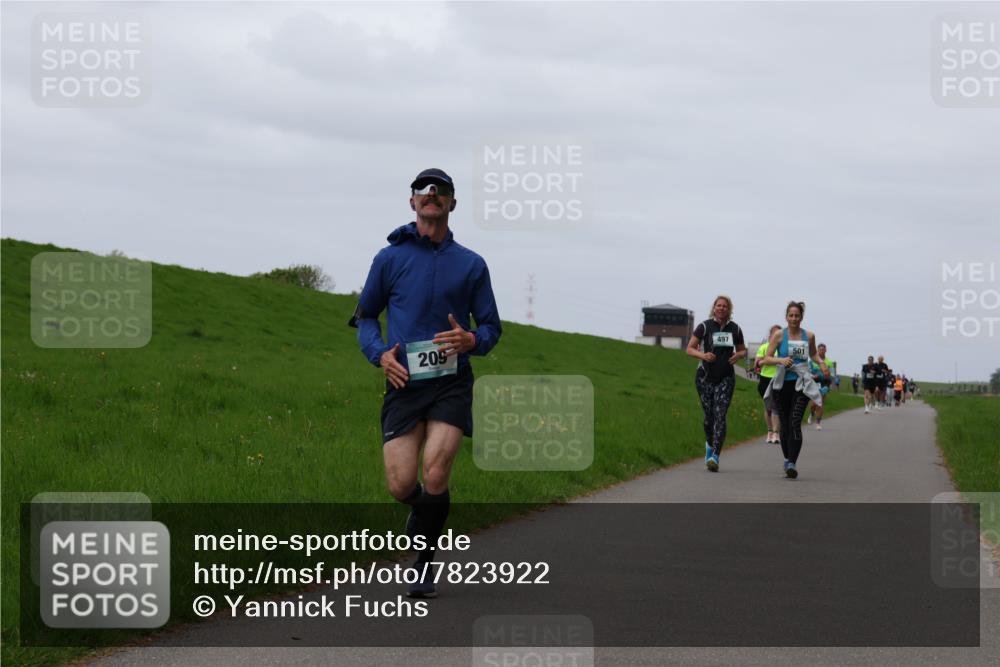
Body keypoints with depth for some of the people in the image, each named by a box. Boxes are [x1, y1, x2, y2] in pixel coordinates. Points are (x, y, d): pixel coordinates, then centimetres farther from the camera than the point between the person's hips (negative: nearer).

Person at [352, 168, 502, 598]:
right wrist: (380, 353, -4)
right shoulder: (390, 257, 7)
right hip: (404, 384, 0)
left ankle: (424, 565, 4)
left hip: (451, 384, 0)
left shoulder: (471, 264, 9)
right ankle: (428, 515, 29)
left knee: (435, 480, -17)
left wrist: (471, 340, -10)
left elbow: (491, 328, 14)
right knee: (401, 487, -8)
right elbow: (365, 315, 16)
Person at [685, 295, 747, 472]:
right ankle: (710, 444, 35)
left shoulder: (735, 329, 6)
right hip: (705, 377, -1)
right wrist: (703, 355, -20)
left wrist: (738, 355, -6)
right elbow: (690, 348, -1)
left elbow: (743, 350, 18)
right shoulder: (704, 327, -2)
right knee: (709, 415, 5)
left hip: (726, 378, 1)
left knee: (720, 415, -12)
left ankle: (714, 456, -18)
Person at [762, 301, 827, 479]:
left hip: (801, 384, 0)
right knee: (785, 425, 7)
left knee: (795, 423, -15)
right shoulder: (779, 335, 0)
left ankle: (792, 464, -20)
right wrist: (781, 360, -21)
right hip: (782, 384, 0)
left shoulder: (809, 336, 6)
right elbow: (767, 358, -3)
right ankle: (787, 460, 26)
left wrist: (821, 363, 5)